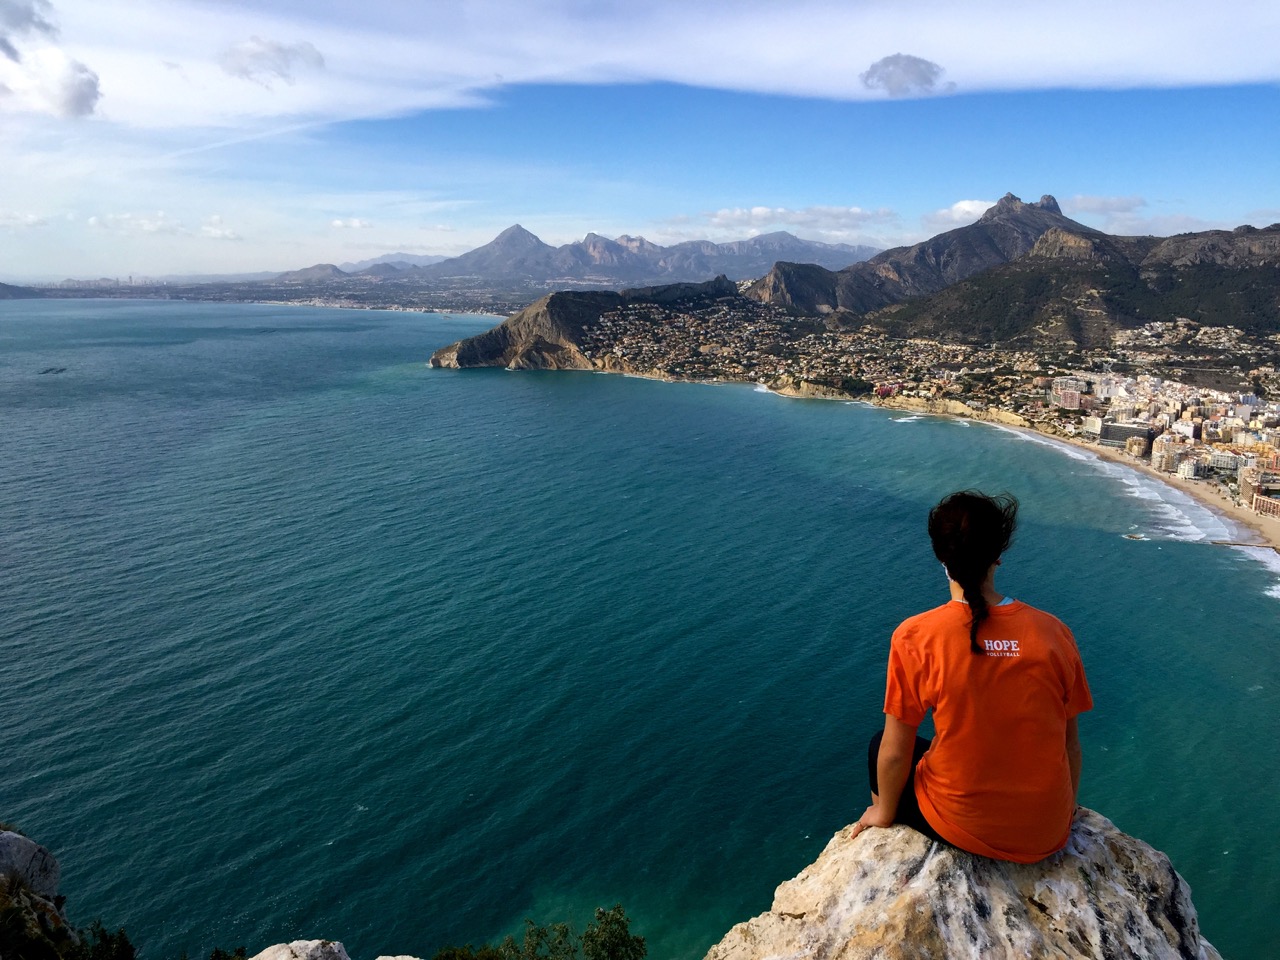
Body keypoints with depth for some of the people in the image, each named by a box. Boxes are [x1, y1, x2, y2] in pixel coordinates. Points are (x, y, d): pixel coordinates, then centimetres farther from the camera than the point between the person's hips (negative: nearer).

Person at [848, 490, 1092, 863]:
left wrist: (884, 812, 9)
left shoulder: (914, 638, -19)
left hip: (963, 829, -3)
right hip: (1048, 834, 3)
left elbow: (895, 753, -11)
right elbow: (1071, 743, 0)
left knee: (879, 747, 25)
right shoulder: (1054, 632, -11)